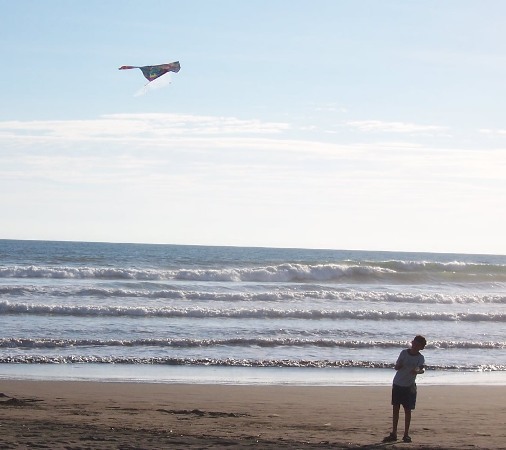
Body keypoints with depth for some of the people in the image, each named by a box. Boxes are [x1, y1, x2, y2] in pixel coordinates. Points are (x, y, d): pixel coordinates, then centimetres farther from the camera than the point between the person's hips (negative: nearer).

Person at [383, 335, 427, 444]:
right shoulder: (404, 353, -2)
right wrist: (399, 365, -21)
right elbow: (396, 367, 2)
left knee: (407, 410, -1)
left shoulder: (420, 358, -9)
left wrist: (417, 371, -49)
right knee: (395, 409, 5)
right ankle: (393, 434, 10)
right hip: (397, 384, 2)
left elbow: (422, 369, -27)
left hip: (409, 386, -2)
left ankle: (406, 435, 7)